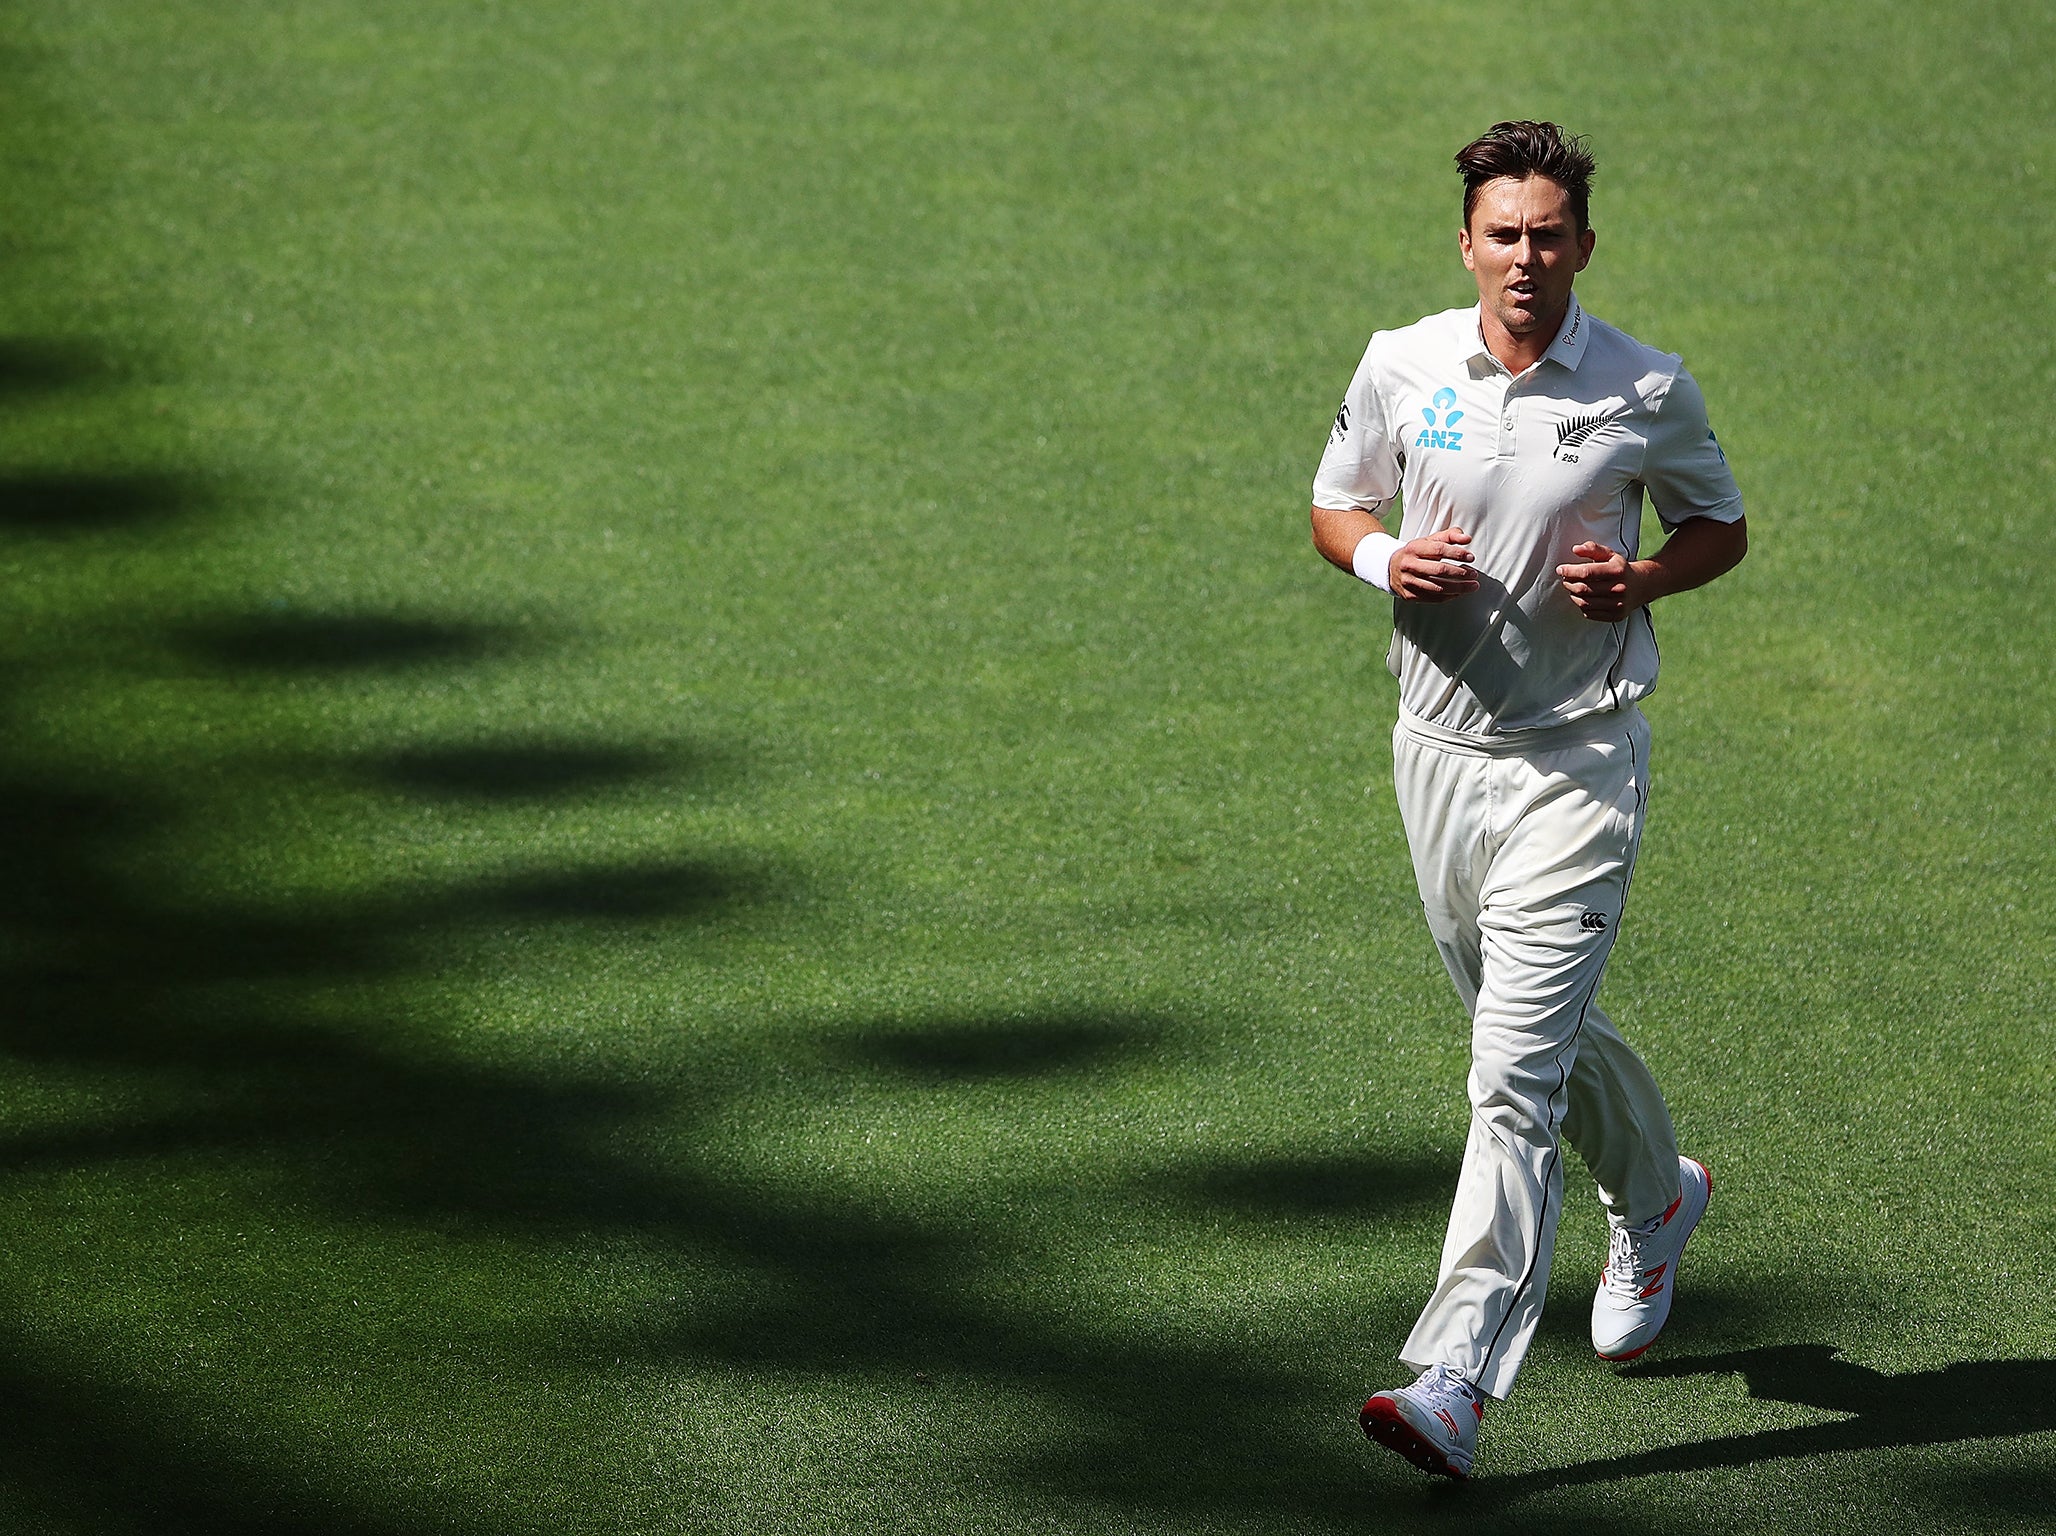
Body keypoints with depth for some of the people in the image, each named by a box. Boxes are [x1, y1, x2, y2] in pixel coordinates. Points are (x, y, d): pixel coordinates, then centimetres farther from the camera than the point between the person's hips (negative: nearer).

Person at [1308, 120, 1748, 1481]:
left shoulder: (1649, 391, -7)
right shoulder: (1401, 368, 0)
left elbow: (1722, 526, 8)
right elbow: (1335, 507, 13)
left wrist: (1640, 580, -13)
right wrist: (1387, 560, -10)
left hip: (1578, 761, -4)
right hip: (1441, 745, 4)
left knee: (1518, 1067, -13)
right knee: (1544, 1025, 21)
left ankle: (1456, 1380, -19)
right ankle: (1657, 1197, 52)